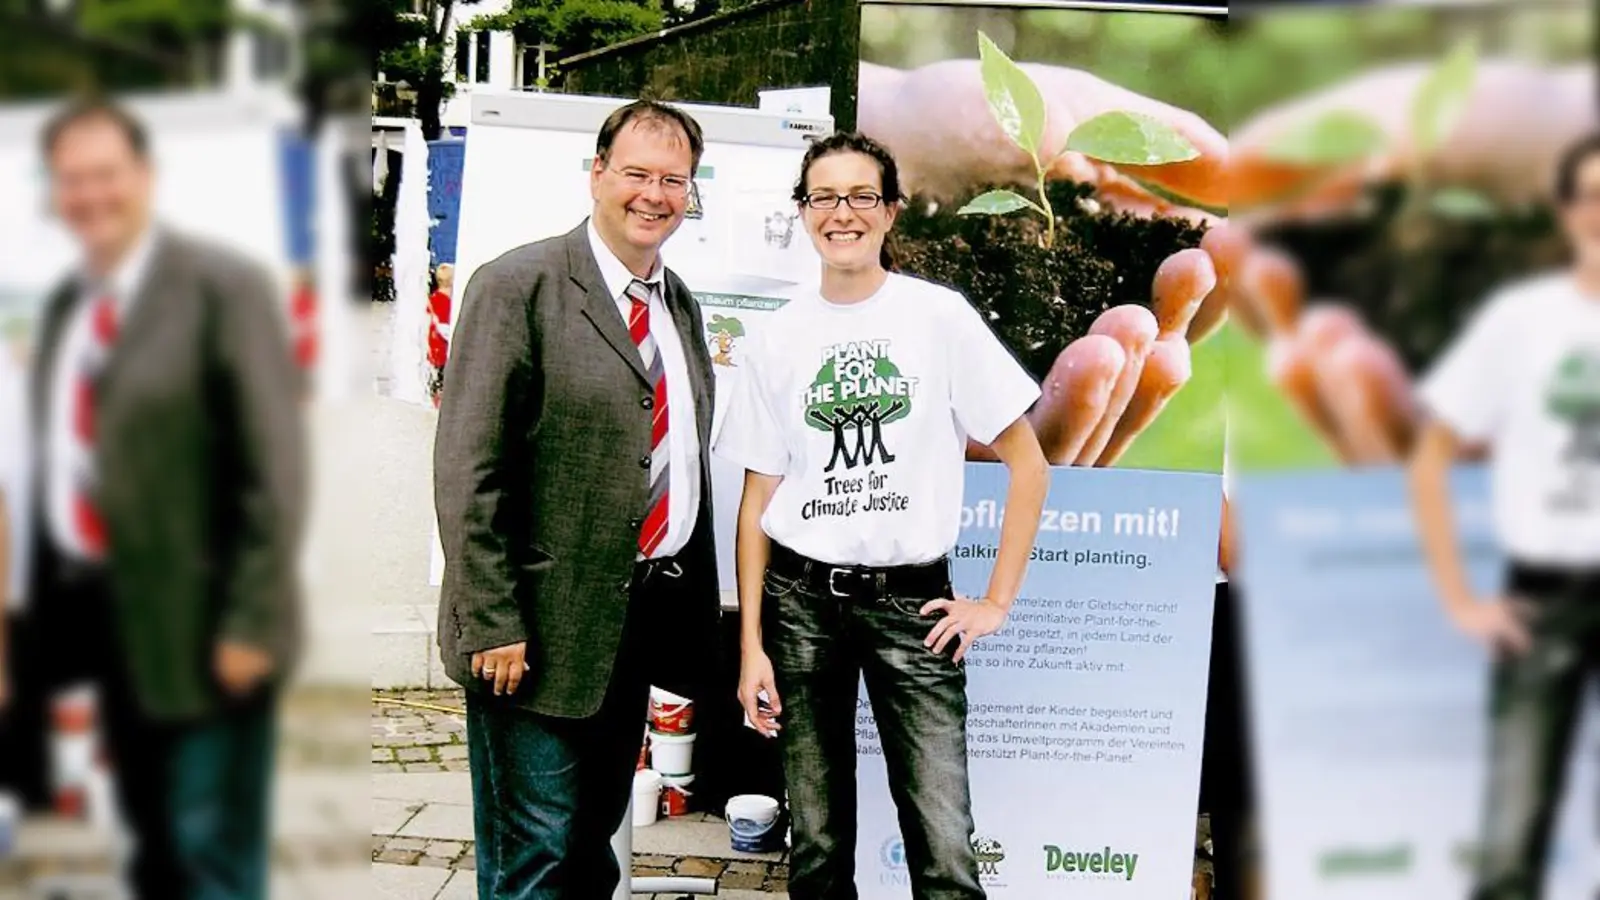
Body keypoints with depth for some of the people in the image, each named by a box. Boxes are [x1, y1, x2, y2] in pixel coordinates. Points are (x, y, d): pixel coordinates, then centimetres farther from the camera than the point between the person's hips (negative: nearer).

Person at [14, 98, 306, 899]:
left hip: (200, 623, -7)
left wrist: (251, 621, -17)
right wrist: (46, 604, 13)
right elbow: (61, 459, 16)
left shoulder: (222, 287, -11)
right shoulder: (65, 305, 12)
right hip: (105, 616, 7)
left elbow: (273, 466, -14)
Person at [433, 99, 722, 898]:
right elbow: (468, 471, -15)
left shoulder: (680, 304, 13)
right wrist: (492, 624, -19)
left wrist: (692, 611, 12)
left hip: (644, 619, 7)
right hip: (544, 626, -7)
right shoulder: (519, 285, -11)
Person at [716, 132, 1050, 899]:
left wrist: (996, 601, -3)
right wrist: (751, 645, 2)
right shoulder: (779, 338, 5)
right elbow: (758, 499, 7)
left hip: (911, 599, -2)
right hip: (800, 597, 2)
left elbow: (1026, 463, 1)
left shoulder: (940, 316, -1)